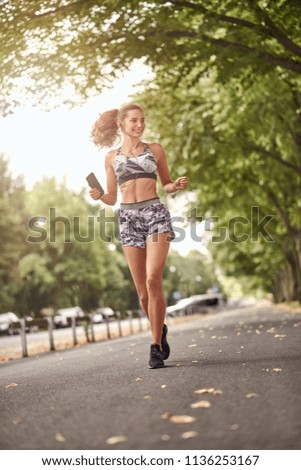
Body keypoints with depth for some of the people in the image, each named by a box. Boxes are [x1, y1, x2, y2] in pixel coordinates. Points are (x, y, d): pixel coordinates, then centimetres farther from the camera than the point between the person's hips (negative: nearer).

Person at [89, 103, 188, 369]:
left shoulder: (155, 150, 12)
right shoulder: (112, 157, 14)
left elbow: (166, 184, 18)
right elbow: (112, 198, 16)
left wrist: (177, 185, -4)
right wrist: (99, 196, -6)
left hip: (155, 213, -2)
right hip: (128, 218, 2)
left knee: (153, 280, -19)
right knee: (143, 291, 0)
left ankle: (156, 347, -10)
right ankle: (160, 330, 28)